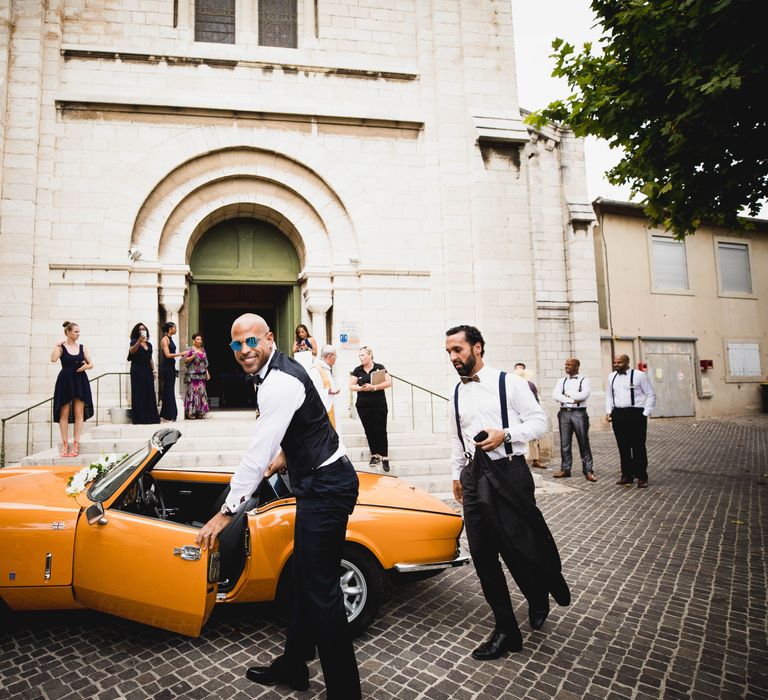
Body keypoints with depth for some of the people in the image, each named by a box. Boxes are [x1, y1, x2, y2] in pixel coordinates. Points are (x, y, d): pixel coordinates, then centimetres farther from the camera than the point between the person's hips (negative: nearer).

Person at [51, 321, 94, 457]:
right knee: (64, 414, 2)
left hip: (80, 381, 3)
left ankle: (76, 444, 3)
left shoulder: (82, 347, 8)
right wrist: (58, 345, -14)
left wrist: (86, 366, -10)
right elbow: (53, 359, -20)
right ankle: (65, 444, 8)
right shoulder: (61, 346, -1)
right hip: (65, 381, -2)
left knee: (79, 413, -1)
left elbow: (91, 364, 11)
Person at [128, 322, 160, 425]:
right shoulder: (134, 341, 0)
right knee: (139, 394, -7)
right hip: (137, 371, -5)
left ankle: (150, 417, 7)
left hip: (148, 371, 5)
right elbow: (131, 351, -21)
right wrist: (139, 341, -34)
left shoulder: (149, 344, 16)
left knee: (149, 393, 3)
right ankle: (139, 418, -5)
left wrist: (154, 370, 10)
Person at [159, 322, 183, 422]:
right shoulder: (164, 339, -11)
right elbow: (168, 355, -18)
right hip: (166, 367, -9)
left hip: (171, 367, 9)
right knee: (167, 391, -5)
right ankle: (165, 417, 0)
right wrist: (180, 354, -13)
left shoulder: (170, 339, 15)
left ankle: (170, 415, 15)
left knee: (171, 391, 10)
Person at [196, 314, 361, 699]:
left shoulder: (279, 383, -22)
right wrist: (284, 455, 35)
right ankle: (293, 665, 36)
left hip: (325, 487, -11)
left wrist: (226, 511, -17)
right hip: (320, 482, 11)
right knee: (304, 578, 20)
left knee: (320, 588, -4)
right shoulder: (278, 370, 10)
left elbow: (257, 455, -23)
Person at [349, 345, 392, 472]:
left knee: (380, 431, -3)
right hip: (363, 406, 3)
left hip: (379, 405, -3)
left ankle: (384, 457, 6)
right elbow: (351, 386, 2)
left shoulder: (380, 367, -2)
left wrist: (374, 387, -20)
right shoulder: (357, 370, 5)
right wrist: (361, 388, -18)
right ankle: (375, 455, 18)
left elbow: (388, 382, -9)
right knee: (369, 431, 7)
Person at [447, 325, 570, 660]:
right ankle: (505, 631, 21)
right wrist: (457, 473, 20)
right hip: (474, 477, 5)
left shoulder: (508, 383, -5)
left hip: (508, 473, -5)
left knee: (520, 547, 1)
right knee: (482, 555, 5)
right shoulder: (456, 392, 12)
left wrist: (505, 434, -19)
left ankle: (539, 597, 38)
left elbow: (539, 421, -5)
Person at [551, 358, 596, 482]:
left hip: (579, 413, -3)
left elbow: (585, 394, -15)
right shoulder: (561, 380, 12)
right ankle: (565, 469, 15)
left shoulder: (584, 380, 2)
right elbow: (555, 395, -2)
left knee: (584, 443, 1)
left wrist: (567, 394, -6)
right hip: (564, 413, 4)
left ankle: (588, 471, 6)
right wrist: (572, 400, -12)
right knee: (565, 443, 7)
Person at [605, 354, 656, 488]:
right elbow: (609, 396, 18)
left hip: (636, 414, -4)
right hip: (618, 414, 5)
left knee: (638, 446, -1)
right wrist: (608, 412, 8)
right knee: (623, 447, 8)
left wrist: (645, 413, -7)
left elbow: (651, 395, -1)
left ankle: (641, 477, 8)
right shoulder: (611, 376, 12)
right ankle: (627, 475, 17)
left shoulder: (639, 375, -3)